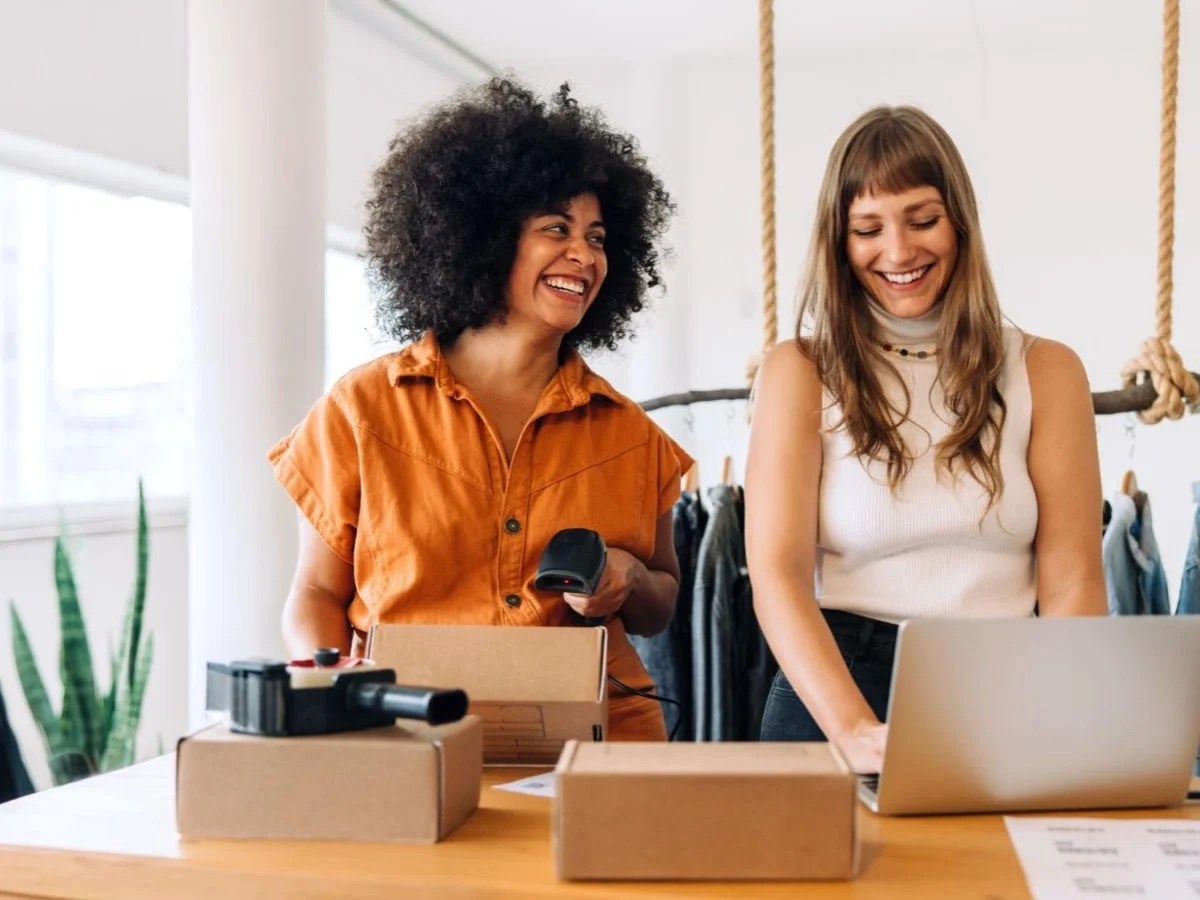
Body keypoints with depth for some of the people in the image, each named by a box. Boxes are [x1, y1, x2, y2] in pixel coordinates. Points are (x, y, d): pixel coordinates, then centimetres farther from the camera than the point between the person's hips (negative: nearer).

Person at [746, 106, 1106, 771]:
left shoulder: (1045, 371, 8)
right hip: (839, 691, -1)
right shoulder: (800, 373, 3)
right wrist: (855, 731, -24)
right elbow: (778, 575, -8)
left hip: (1005, 700, 2)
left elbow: (1072, 579, 2)